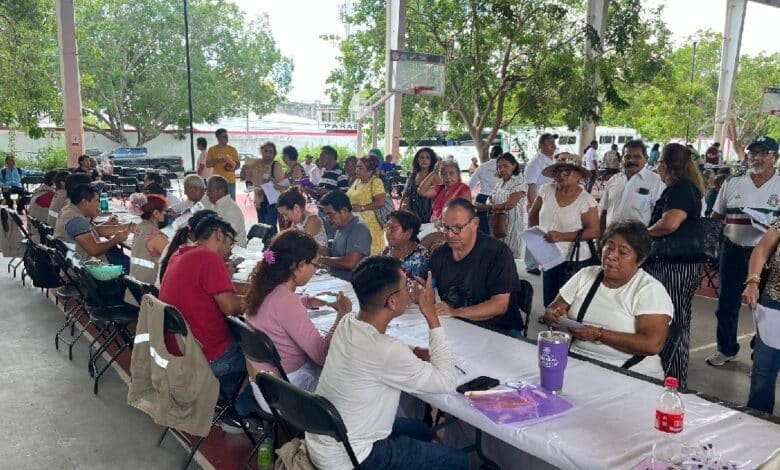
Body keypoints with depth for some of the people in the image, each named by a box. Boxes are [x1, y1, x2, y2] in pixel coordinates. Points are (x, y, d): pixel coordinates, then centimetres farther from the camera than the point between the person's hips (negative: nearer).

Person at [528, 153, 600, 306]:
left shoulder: (586, 200, -13)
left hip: (574, 260, -4)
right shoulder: (546, 190, -1)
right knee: (549, 302, 16)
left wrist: (561, 236, -21)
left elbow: (594, 231, -15)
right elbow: (533, 216, 13)